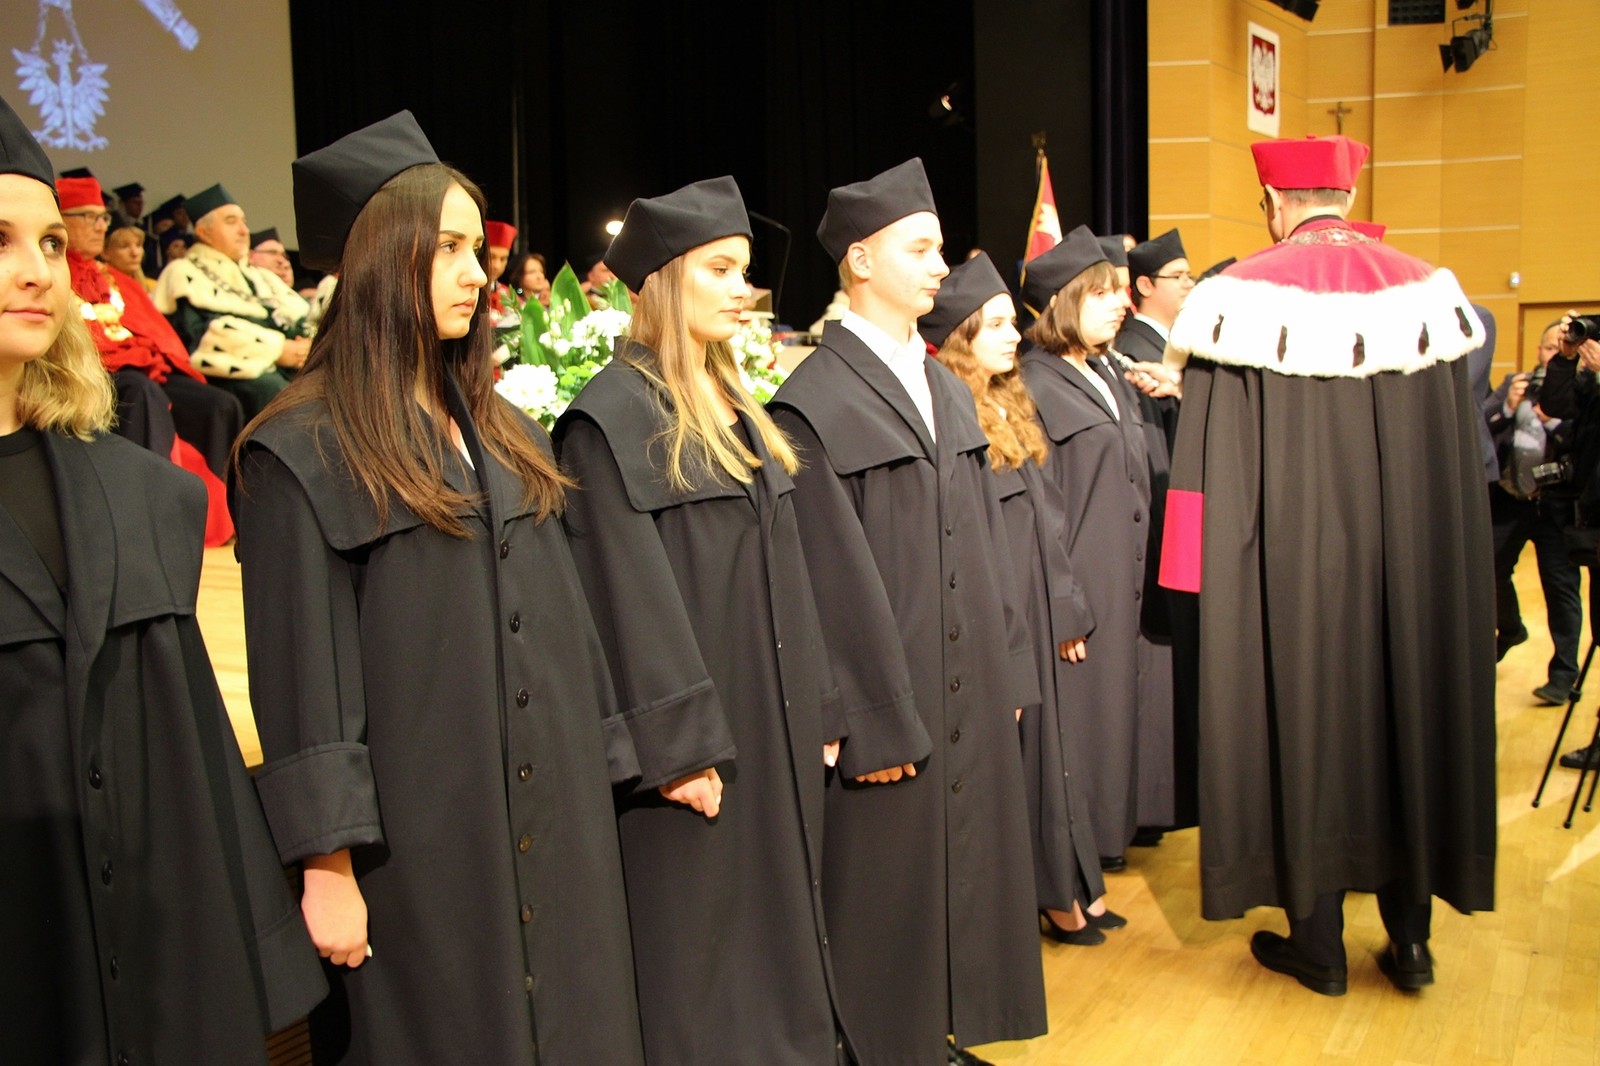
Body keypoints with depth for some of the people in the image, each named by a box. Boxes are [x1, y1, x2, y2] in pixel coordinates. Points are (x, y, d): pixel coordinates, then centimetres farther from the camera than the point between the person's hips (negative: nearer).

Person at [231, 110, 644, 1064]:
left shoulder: (500, 432, 13)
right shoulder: (302, 452, -9)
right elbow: (302, 669, -12)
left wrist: (612, 766, 12)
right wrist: (327, 866, -14)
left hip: (557, 821, 6)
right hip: (417, 841, -6)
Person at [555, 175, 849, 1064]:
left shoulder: (733, 406, 13)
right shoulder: (611, 416, -14)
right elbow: (631, 598, -18)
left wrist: (815, 710, 13)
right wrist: (679, 748, -19)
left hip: (772, 727, 8)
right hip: (695, 738, -8)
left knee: (773, 927, 17)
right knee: (698, 962, 4)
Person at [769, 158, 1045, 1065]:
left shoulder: (947, 388, 11)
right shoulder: (813, 403, -13)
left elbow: (988, 538, 13)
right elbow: (836, 581, -16)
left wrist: (1011, 668, 10)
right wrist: (876, 721, -16)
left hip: (973, 691, 7)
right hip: (889, 695, -7)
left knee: (972, 868, 16)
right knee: (893, 890, 6)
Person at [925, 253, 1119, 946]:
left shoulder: (1012, 408, 13)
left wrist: (1070, 612, 13)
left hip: (1040, 612, 9)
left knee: (1050, 739, 14)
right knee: (1018, 751, 2)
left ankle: (1070, 887, 25)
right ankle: (1056, 891, 16)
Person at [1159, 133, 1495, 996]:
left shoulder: (1248, 296, -10)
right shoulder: (1424, 292, 2)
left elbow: (1217, 453, -13)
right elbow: (1458, 457, 6)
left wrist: (1209, 570, -7)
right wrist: (1424, 554, 16)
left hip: (1291, 559, -3)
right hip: (1411, 561, 4)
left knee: (1302, 718, 8)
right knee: (1404, 714, 15)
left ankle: (1318, 943, 19)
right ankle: (1410, 937, 24)